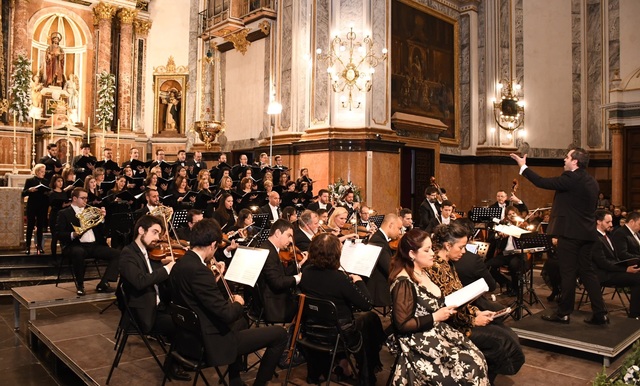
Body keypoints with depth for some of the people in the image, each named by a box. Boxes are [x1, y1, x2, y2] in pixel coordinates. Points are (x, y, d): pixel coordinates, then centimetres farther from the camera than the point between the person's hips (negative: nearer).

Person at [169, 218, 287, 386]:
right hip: (211, 342, -10)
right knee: (279, 333, -4)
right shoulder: (198, 270, -27)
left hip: (194, 336, 10)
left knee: (240, 320, 36)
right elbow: (227, 314, -26)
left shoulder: (180, 265, 2)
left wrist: (214, 278, 9)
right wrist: (238, 303, -7)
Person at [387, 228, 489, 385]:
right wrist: (435, 317, -18)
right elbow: (402, 324, -21)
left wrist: (447, 308, 1)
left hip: (437, 330, 8)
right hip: (417, 340, -8)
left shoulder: (422, 272, 7)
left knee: (477, 356, -7)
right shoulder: (404, 282, -21)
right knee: (470, 364, -15)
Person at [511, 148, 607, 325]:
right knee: (586, 271, 13)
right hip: (587, 234, 8)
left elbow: (542, 182, -13)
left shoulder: (570, 178, -15)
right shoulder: (592, 182, 13)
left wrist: (523, 166, -3)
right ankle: (600, 313, 14)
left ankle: (563, 313, 10)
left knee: (568, 273, 0)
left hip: (570, 232, -8)